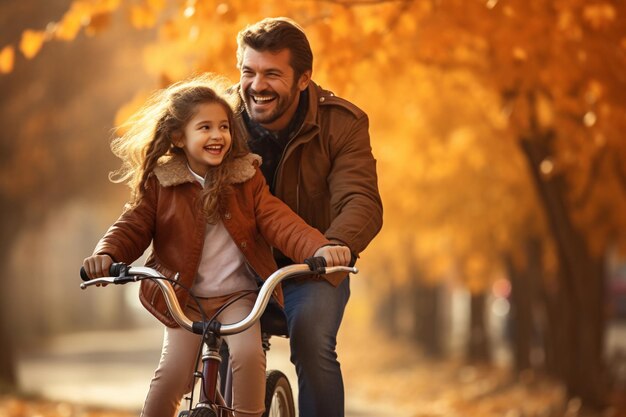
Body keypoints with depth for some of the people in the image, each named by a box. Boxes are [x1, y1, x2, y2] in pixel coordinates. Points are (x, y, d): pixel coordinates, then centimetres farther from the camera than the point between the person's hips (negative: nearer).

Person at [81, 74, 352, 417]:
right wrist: (106, 255, -25)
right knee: (172, 373, -17)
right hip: (183, 300, 0)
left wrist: (319, 248, -28)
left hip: (238, 295, 0)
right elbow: (133, 227, -2)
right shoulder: (159, 183, 0)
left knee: (247, 353, -27)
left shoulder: (246, 179, 1)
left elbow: (278, 221, -9)